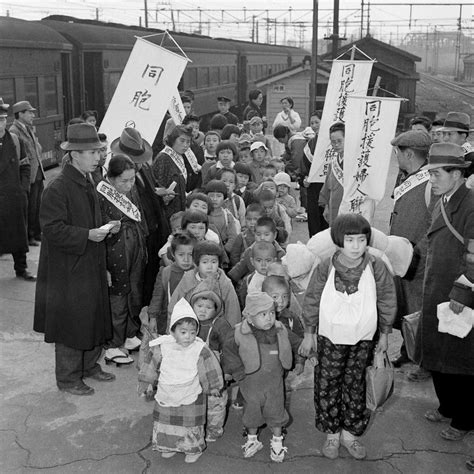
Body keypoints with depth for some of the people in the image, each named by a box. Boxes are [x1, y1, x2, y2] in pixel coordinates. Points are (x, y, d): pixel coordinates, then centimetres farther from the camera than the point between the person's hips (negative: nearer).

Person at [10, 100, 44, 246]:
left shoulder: (30, 129, 16)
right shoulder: (14, 131, -13)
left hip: (38, 174, 9)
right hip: (28, 175, -9)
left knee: (37, 205, 16)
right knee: (30, 207, -1)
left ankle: (37, 233, 28)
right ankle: (28, 236, 11)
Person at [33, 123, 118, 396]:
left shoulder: (88, 184, 10)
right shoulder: (58, 189, -18)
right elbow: (53, 230, -21)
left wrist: (108, 227, 2)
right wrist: (88, 235, -26)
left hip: (92, 266, 9)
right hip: (69, 270, -9)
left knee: (96, 318, 16)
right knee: (71, 323, 2)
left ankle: (90, 365, 33)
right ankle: (68, 378, 17)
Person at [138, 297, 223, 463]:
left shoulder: (200, 350, -20)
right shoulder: (162, 347, -14)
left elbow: (210, 369, -6)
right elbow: (151, 365, 1)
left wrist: (213, 386, 4)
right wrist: (144, 383, 9)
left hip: (191, 397, -2)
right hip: (166, 394, 2)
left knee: (191, 424, 9)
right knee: (165, 422, 17)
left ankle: (193, 449, 34)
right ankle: (168, 447, 41)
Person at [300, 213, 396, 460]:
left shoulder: (376, 267, -13)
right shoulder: (325, 268, -15)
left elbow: (387, 301, 0)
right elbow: (311, 301, -4)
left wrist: (384, 334, 6)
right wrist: (308, 334, 1)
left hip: (363, 338, 1)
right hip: (330, 337, -1)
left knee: (355, 384, 12)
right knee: (327, 383, 7)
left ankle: (350, 432, 28)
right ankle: (331, 432, 24)